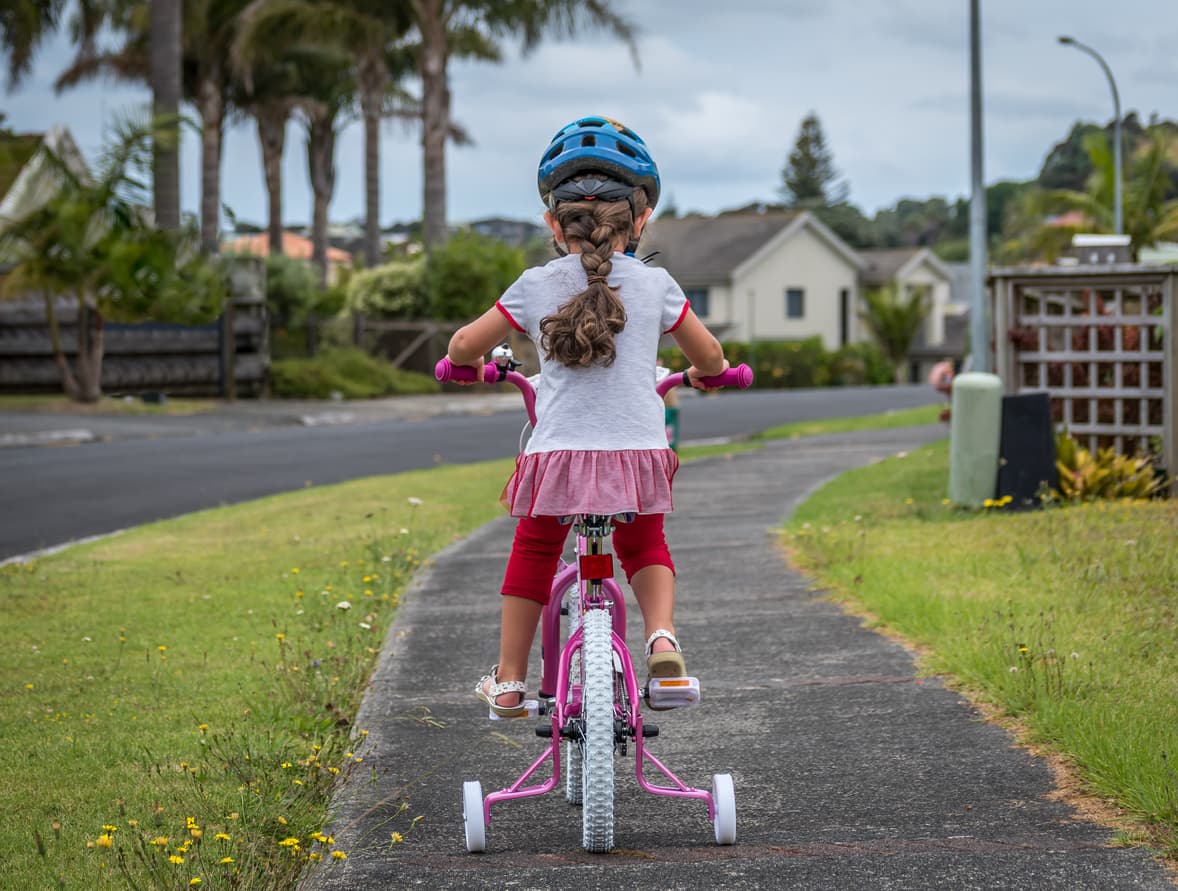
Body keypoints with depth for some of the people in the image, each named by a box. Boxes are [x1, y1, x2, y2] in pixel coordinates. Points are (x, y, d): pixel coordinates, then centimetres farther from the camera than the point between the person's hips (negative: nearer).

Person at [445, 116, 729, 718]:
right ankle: (661, 636, -3)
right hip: (637, 452, 0)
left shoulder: (535, 287, 2)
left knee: (532, 554, 22)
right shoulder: (654, 285, 4)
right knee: (644, 548, 25)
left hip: (557, 453, 0)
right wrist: (704, 373, 39)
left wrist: (471, 364, 32)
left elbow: (465, 345, 8)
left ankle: (509, 681, 24)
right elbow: (708, 355, 15)